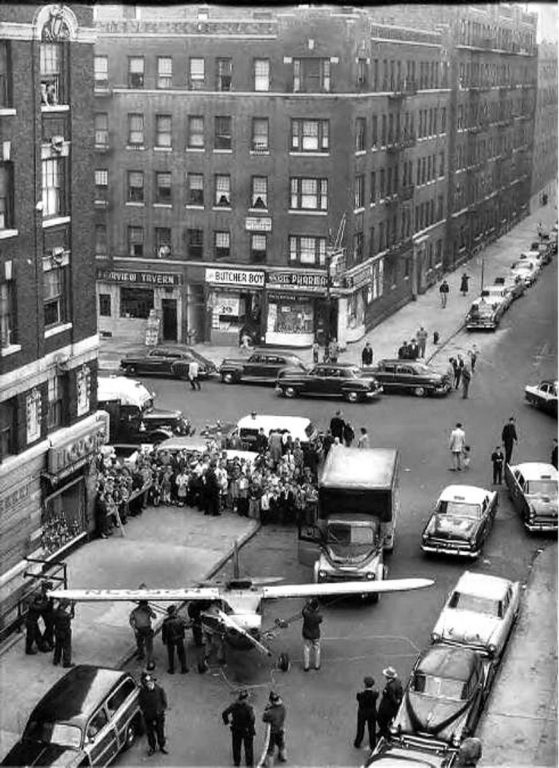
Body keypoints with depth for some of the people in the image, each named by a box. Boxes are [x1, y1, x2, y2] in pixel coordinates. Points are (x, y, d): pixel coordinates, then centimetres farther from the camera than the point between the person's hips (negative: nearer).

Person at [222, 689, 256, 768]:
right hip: (247, 730, -4)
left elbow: (224, 713, -13)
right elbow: (252, 719, -32)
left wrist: (227, 722, 0)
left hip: (236, 730, 4)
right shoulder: (248, 708, -25)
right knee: (248, 748, 15)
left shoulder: (234, 706, -13)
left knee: (236, 747, 23)